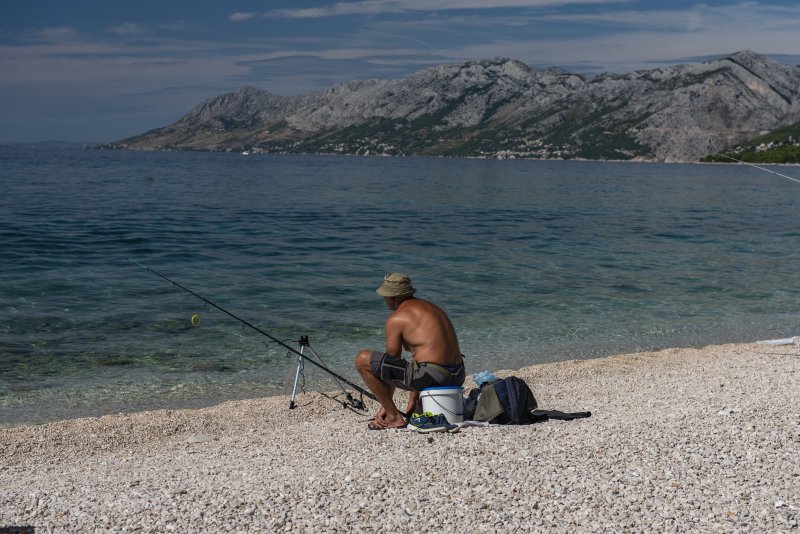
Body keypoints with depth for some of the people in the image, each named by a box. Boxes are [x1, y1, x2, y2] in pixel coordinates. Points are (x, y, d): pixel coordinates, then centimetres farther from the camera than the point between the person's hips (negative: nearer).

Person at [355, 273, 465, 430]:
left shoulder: (396, 319, -3)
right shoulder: (431, 307, 22)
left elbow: (391, 365, 2)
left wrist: (385, 406, 14)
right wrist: (412, 400, 28)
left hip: (429, 376, -10)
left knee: (362, 360, -2)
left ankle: (393, 417, 0)